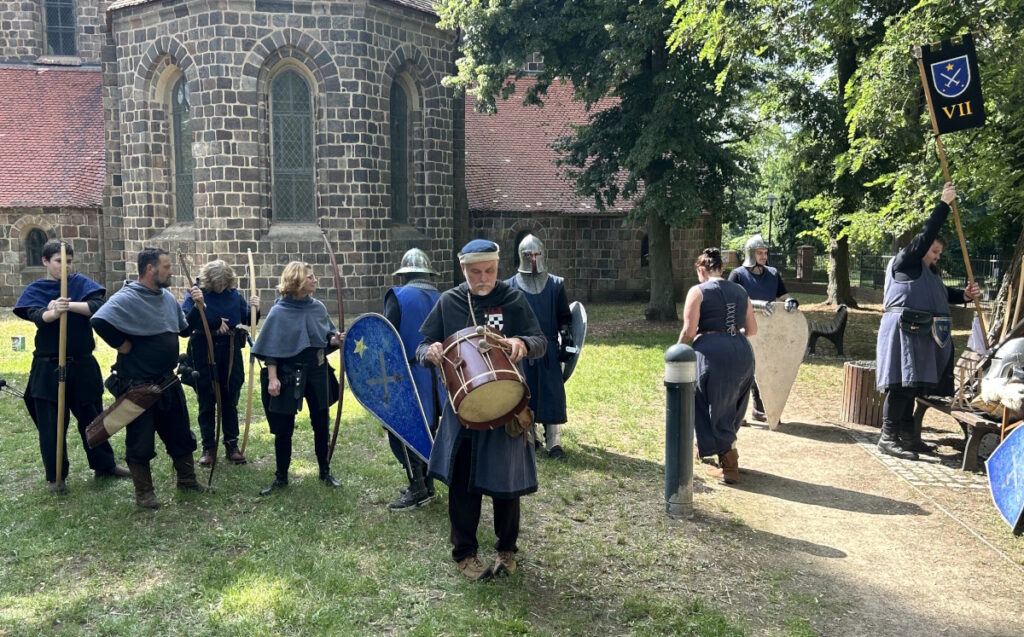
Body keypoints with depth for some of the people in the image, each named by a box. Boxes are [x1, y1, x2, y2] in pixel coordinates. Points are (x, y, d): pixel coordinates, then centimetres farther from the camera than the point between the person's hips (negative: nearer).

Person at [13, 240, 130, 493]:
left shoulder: (81, 283, 2)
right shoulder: (34, 290, 0)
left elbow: (98, 305, -16)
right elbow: (38, 316, -20)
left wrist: (70, 305, -32)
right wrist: (54, 312, -42)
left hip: (82, 364, 1)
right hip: (48, 367, -1)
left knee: (93, 417, 14)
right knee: (51, 424, 4)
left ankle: (104, 465, 28)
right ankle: (55, 476, 19)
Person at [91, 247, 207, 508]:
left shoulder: (168, 298, 6)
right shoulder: (127, 298, -18)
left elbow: (184, 330, 16)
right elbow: (99, 321, -35)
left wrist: (196, 306, 0)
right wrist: (122, 345, -22)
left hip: (167, 381, 8)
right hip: (137, 385, -7)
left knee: (181, 434, 17)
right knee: (140, 441, 5)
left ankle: (187, 480, 33)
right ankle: (144, 492, 20)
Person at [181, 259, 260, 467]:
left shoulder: (234, 294, 2)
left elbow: (248, 321, 6)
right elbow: (184, 322, -17)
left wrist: (254, 310, -13)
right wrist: (197, 306, -30)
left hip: (231, 350, 2)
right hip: (204, 351, -2)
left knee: (230, 399, 10)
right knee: (206, 401, 7)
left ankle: (231, 444, 20)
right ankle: (208, 447, 17)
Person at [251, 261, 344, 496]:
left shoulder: (318, 307, 1)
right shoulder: (279, 312, -10)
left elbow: (328, 336, 11)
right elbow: (271, 348, -9)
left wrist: (334, 340, -11)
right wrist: (272, 378, -16)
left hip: (317, 372, 4)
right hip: (288, 375, -3)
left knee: (321, 424, 11)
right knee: (284, 429, 5)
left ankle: (325, 472, 27)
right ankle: (281, 477, 21)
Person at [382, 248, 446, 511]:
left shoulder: (399, 296, -10)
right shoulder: (441, 299, 6)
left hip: (408, 375, -6)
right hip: (435, 377, 6)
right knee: (427, 430, 15)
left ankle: (417, 489, 1)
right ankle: (426, 484, 23)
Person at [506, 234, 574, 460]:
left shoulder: (556, 284, 6)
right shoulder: (511, 286, 3)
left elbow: (565, 318, 8)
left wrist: (566, 342, -1)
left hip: (549, 348, 0)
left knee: (552, 394, -1)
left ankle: (554, 443, 4)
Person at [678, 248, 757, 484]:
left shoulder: (698, 291, -2)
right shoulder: (740, 291, 15)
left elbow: (689, 332, -8)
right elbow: (752, 330, 18)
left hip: (712, 353, -6)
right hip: (742, 352, 6)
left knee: (716, 408, 4)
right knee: (732, 406, 21)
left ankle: (730, 467, 5)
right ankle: (709, 445, 39)